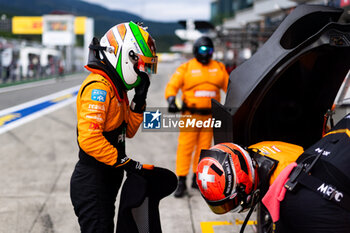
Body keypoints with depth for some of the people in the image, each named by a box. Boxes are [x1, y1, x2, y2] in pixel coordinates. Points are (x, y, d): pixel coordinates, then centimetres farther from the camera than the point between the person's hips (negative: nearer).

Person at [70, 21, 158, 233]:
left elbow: (128, 131, 14)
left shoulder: (115, 87, 11)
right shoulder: (98, 86, -20)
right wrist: (126, 163, -23)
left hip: (107, 179, 10)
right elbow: (89, 139, -29)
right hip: (93, 181, -10)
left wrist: (140, 99, 2)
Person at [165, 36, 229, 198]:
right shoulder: (186, 68, 0)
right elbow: (172, 86, -3)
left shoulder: (219, 68, 10)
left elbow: (228, 86, 19)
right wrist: (171, 100, -20)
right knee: (185, 147, -5)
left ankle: (197, 178, 21)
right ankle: (181, 182, 1)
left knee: (204, 148, 8)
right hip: (190, 115, -3)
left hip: (209, 116, 4)